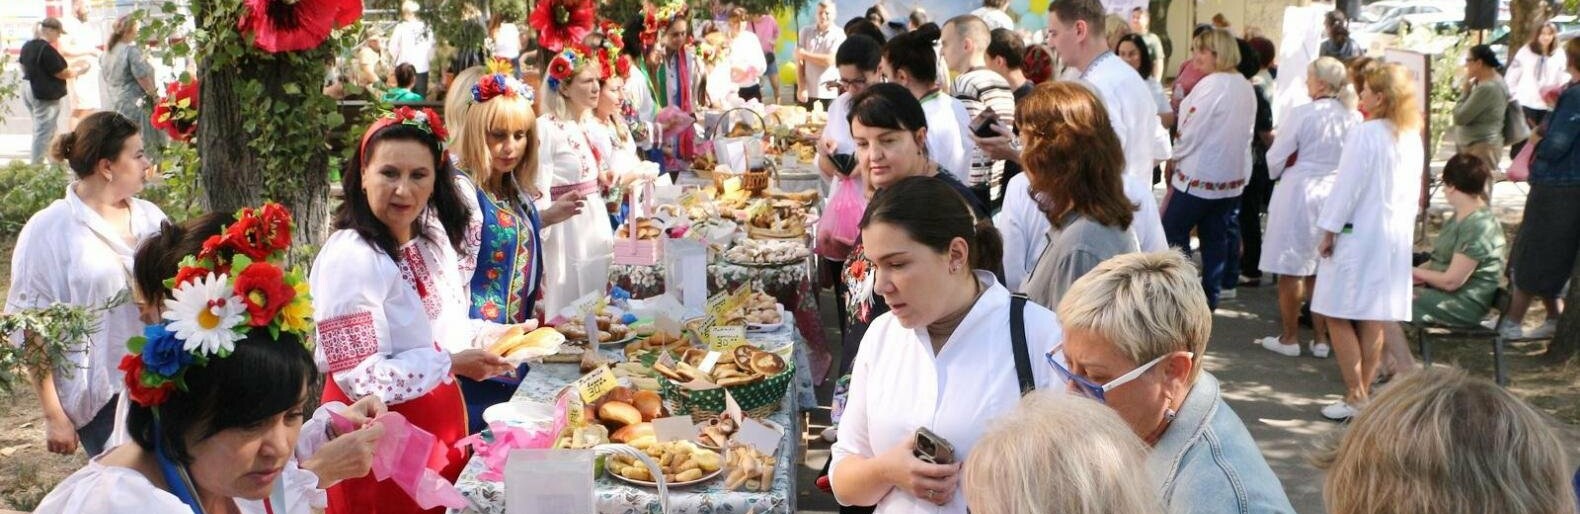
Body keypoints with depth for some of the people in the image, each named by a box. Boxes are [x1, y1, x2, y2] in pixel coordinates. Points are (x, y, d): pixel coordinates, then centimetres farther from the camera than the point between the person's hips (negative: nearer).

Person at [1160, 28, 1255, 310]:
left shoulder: (1211, 85, -18)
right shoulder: (1246, 88, 6)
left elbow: (1191, 131, -16)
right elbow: (1242, 131, 12)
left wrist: (1175, 157, 0)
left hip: (1199, 175, -8)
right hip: (1233, 175, 8)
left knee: (1172, 232, 4)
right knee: (1216, 239, 12)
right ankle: (1209, 298, 16)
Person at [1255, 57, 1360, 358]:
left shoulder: (1302, 115, -16)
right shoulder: (1354, 118, -2)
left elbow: (1276, 158, -7)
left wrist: (1276, 173, 14)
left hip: (1298, 194, -5)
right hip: (1336, 196, 5)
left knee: (1291, 269, 6)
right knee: (1320, 270, 14)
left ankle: (1289, 338, 13)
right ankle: (1321, 339, 18)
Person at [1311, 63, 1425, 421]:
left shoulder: (1365, 135, -16)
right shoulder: (1412, 138, 8)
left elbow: (1347, 187, -15)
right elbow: (1414, 192, 14)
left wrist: (1329, 231, -8)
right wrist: (1402, 226, 21)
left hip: (1358, 235, -8)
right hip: (1396, 239, 8)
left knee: (1339, 317, -1)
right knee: (1374, 319, 12)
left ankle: (1356, 396, -3)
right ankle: (1364, 392, 18)